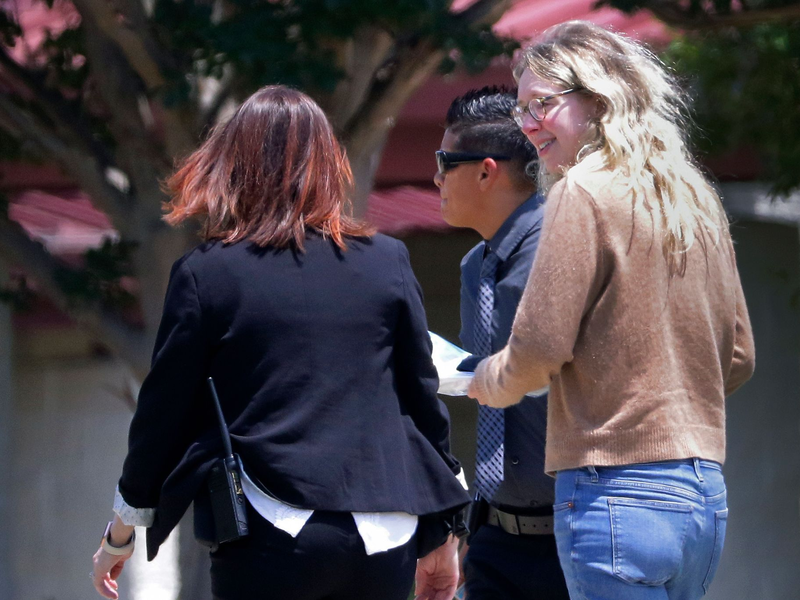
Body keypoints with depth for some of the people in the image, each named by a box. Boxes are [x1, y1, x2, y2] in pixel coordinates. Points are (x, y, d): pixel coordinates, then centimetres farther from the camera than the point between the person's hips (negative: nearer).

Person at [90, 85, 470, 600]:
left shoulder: (205, 274, -2)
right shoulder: (388, 262, 5)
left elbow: (163, 411, 3)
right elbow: (423, 398, 9)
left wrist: (120, 536, 16)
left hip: (272, 540, -3)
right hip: (385, 539, 3)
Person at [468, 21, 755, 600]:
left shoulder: (584, 193, -9)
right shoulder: (696, 199, 14)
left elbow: (540, 347, -12)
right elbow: (738, 357, 18)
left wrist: (486, 381, 8)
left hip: (619, 488, -8)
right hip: (705, 495, 8)